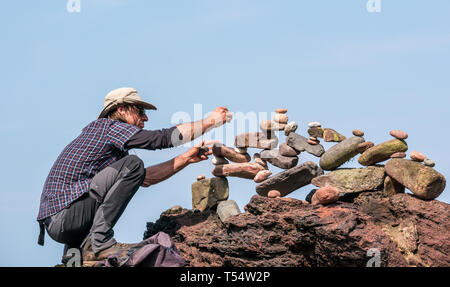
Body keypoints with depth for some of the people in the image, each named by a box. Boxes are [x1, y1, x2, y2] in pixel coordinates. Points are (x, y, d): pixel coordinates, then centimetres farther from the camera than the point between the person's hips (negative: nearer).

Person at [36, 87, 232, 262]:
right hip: (62, 217, -10)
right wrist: (210, 122, 1)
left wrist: (186, 158, 23)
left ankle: (75, 248, 12)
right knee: (131, 165, -14)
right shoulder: (107, 126, -4)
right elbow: (164, 138, -8)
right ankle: (101, 242, -16)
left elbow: (144, 179, 27)